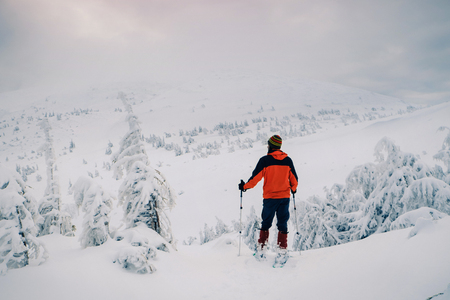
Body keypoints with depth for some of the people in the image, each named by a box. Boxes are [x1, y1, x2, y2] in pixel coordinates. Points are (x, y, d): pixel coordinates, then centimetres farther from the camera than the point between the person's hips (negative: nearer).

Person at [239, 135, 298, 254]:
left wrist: (245, 186, 7)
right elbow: (294, 179, 10)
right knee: (283, 223, 8)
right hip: (285, 196, 2)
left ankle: (261, 247, 11)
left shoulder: (265, 160, -7)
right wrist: (293, 188, 30)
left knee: (266, 223, 11)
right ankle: (282, 248, 3)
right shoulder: (288, 160, 3)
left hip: (270, 197, -2)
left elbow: (256, 177, -7)